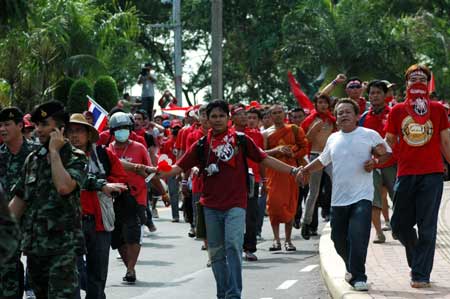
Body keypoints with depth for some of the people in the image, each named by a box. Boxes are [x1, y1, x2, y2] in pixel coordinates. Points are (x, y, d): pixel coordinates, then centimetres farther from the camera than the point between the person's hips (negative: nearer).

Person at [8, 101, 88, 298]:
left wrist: (54, 151, -14)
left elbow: (64, 187, -24)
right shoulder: (33, 160, 13)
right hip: (34, 245, 6)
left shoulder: (75, 158, -4)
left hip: (63, 245, -6)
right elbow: (19, 201, 17)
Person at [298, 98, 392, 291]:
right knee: (339, 238, 10)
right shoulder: (333, 139, 14)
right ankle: (352, 268, 35)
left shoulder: (370, 135, 0)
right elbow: (323, 160, 28)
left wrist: (375, 161, -11)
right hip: (339, 198, 5)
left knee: (358, 237, -18)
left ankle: (358, 277, -13)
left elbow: (386, 154, 7)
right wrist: (306, 170, 16)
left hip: (362, 197, -5)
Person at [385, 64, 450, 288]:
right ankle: (417, 260, 28)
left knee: (427, 227, -4)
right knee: (400, 225, 4)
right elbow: (389, 141, 10)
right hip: (405, 175, 2)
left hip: (432, 173, -2)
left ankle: (421, 274, 1)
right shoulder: (397, 110, 8)